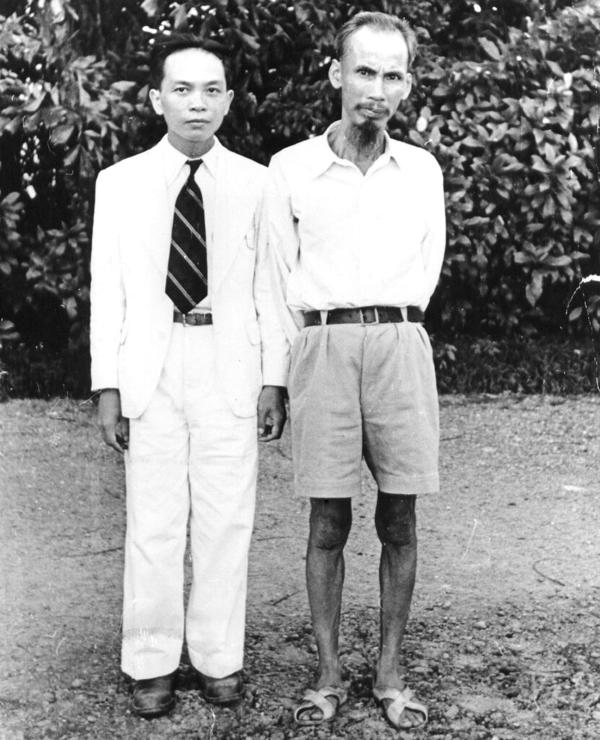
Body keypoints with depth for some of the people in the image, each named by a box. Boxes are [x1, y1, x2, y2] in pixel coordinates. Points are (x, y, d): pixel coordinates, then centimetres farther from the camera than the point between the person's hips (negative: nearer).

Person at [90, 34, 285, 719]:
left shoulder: (255, 183, 3)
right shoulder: (120, 183, 4)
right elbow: (107, 289, 5)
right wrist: (107, 386, 0)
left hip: (229, 367, 0)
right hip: (151, 366, 0)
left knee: (227, 521, 5)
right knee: (152, 523, 3)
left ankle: (218, 657, 19)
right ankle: (151, 664, 17)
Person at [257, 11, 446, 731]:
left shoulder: (422, 169, 10)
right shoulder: (290, 168, 4)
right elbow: (277, 280, 9)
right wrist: (280, 375, 10)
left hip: (401, 345, 2)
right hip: (321, 349, -1)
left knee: (399, 522, 4)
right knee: (327, 523, 1)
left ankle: (390, 673, 15)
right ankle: (327, 676, 12)